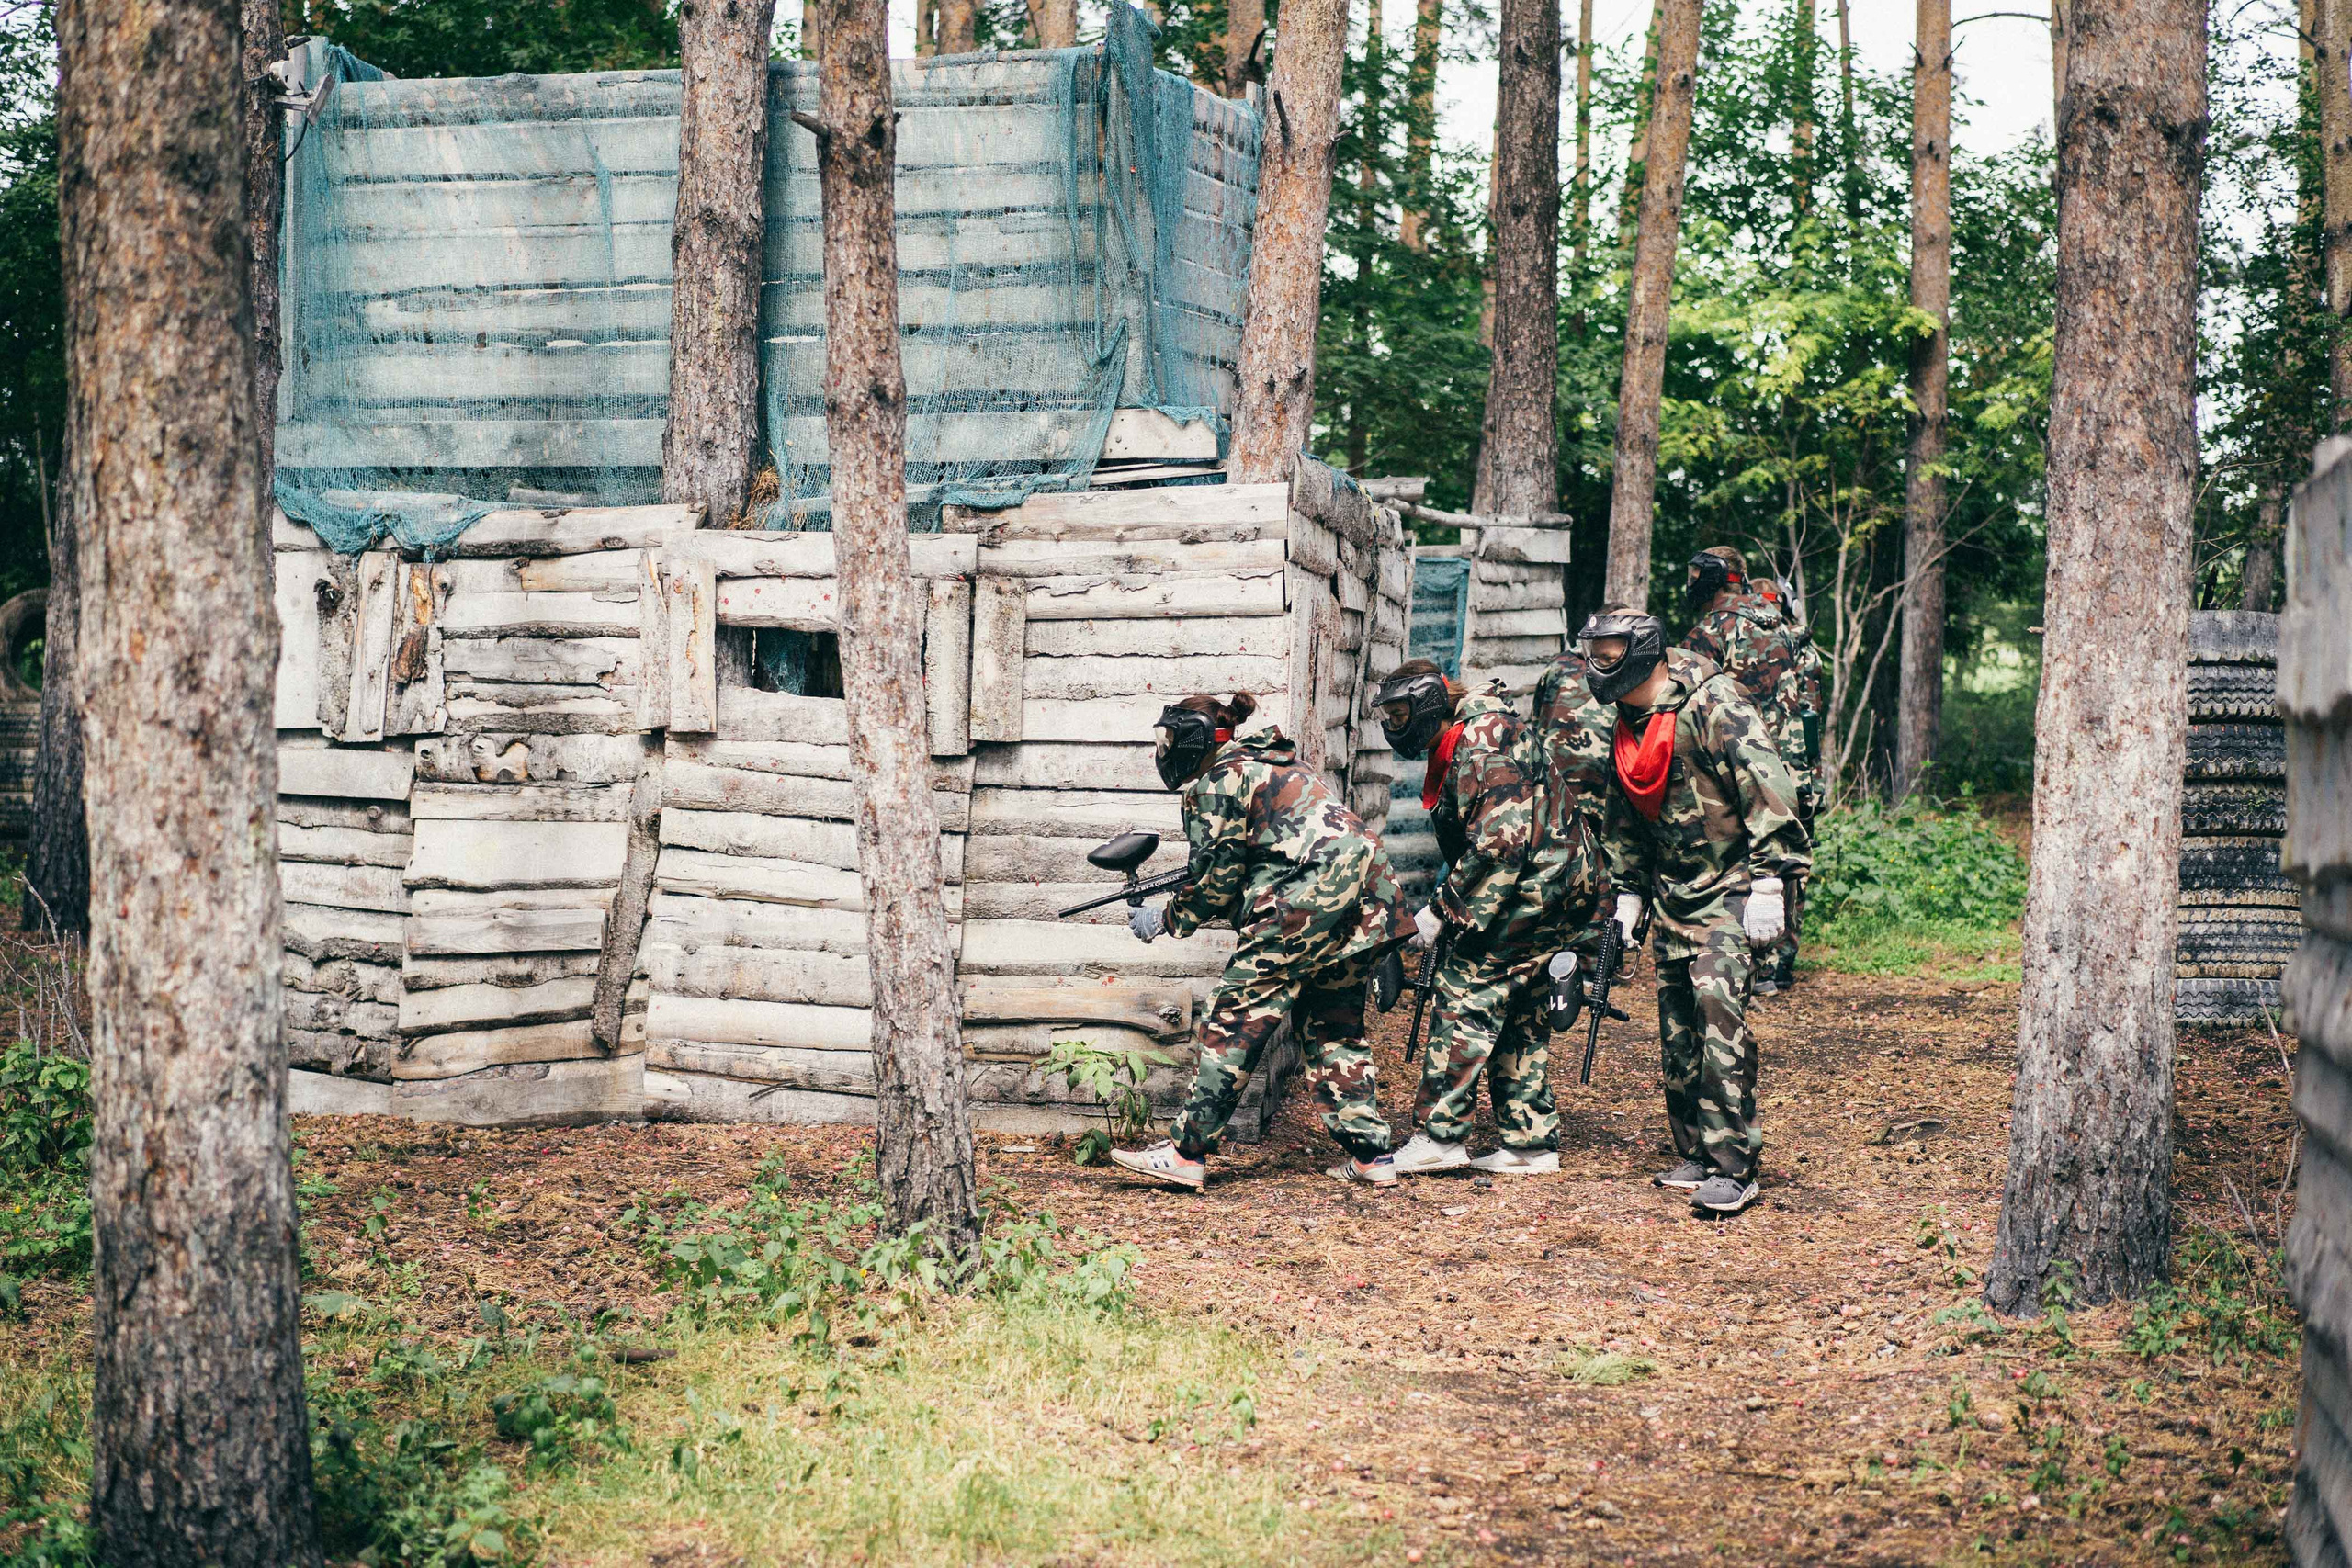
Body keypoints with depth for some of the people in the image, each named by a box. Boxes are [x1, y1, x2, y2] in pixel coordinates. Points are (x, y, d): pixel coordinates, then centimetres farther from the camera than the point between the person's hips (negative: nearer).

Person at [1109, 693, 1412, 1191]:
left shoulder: (1215, 783, 1)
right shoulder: (1278, 763, 27)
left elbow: (1215, 884, 2)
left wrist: (1162, 919, 16)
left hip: (1309, 904, -9)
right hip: (1370, 899, 9)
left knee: (1235, 1021, -2)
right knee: (1331, 1026, 19)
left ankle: (1186, 1153, -2)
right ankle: (1370, 1155, 16)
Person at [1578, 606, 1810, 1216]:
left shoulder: (1713, 703, -16)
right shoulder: (1628, 725, 11)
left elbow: (1768, 788, -20)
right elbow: (1624, 817, 24)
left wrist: (1767, 884, -23)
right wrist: (1628, 892, 21)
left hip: (1731, 890, -8)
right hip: (1672, 893, 8)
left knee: (1719, 1009, -19)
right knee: (1677, 1030, 8)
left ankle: (1732, 1167, -18)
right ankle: (1695, 1156, 19)